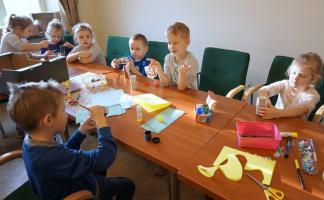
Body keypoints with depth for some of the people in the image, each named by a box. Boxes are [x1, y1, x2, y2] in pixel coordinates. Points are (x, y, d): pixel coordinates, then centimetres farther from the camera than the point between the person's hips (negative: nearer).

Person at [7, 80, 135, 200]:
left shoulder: (31, 141, -15)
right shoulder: (51, 157, -43)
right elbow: (105, 157, -43)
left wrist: (81, 133, -9)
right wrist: (101, 120, -33)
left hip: (61, 185, 8)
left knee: (100, 169, 30)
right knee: (127, 185, 11)